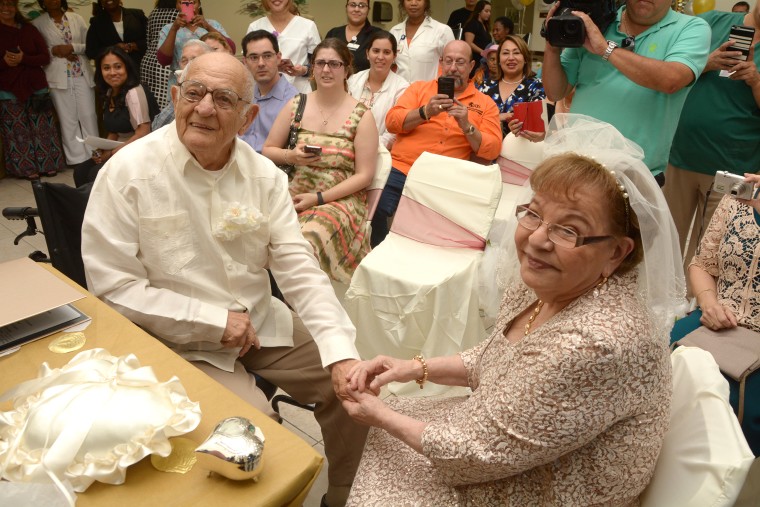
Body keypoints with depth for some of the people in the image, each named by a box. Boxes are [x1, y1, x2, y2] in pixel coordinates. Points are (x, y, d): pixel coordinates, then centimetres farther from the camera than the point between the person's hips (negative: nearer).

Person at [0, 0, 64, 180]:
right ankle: (26, 168, 8)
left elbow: (45, 57, 0)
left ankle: (47, 165, 13)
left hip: (36, 87, 2)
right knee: (17, 132, 0)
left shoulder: (29, 29, 7)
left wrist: (23, 59, -15)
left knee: (42, 128, 5)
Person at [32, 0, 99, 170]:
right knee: (68, 119, 1)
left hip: (82, 75, 1)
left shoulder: (76, 18, 9)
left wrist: (72, 47, -11)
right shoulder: (38, 24, 4)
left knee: (88, 116, 1)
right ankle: (77, 158, 7)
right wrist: (54, 50, -12)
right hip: (58, 78, -1)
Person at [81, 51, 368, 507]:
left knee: (353, 388, -2)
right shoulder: (128, 173, -13)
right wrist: (215, 321, -17)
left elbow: (299, 268, -7)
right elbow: (113, 287, -13)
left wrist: (341, 351, -20)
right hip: (183, 343, -4)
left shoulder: (265, 175, -3)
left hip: (262, 321, 5)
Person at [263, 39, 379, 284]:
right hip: (295, 194, 3)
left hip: (340, 199, -3)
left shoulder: (361, 115, 1)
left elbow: (364, 175, -3)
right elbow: (268, 149, 16)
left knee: (309, 237, -35)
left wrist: (318, 198, -11)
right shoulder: (296, 105, 10)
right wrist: (291, 156, -7)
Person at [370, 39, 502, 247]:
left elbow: (492, 150, 3)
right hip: (400, 170, 1)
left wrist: (466, 125, -12)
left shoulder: (485, 103, 13)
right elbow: (392, 122, 2)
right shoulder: (419, 88, 15)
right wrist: (425, 112, -13)